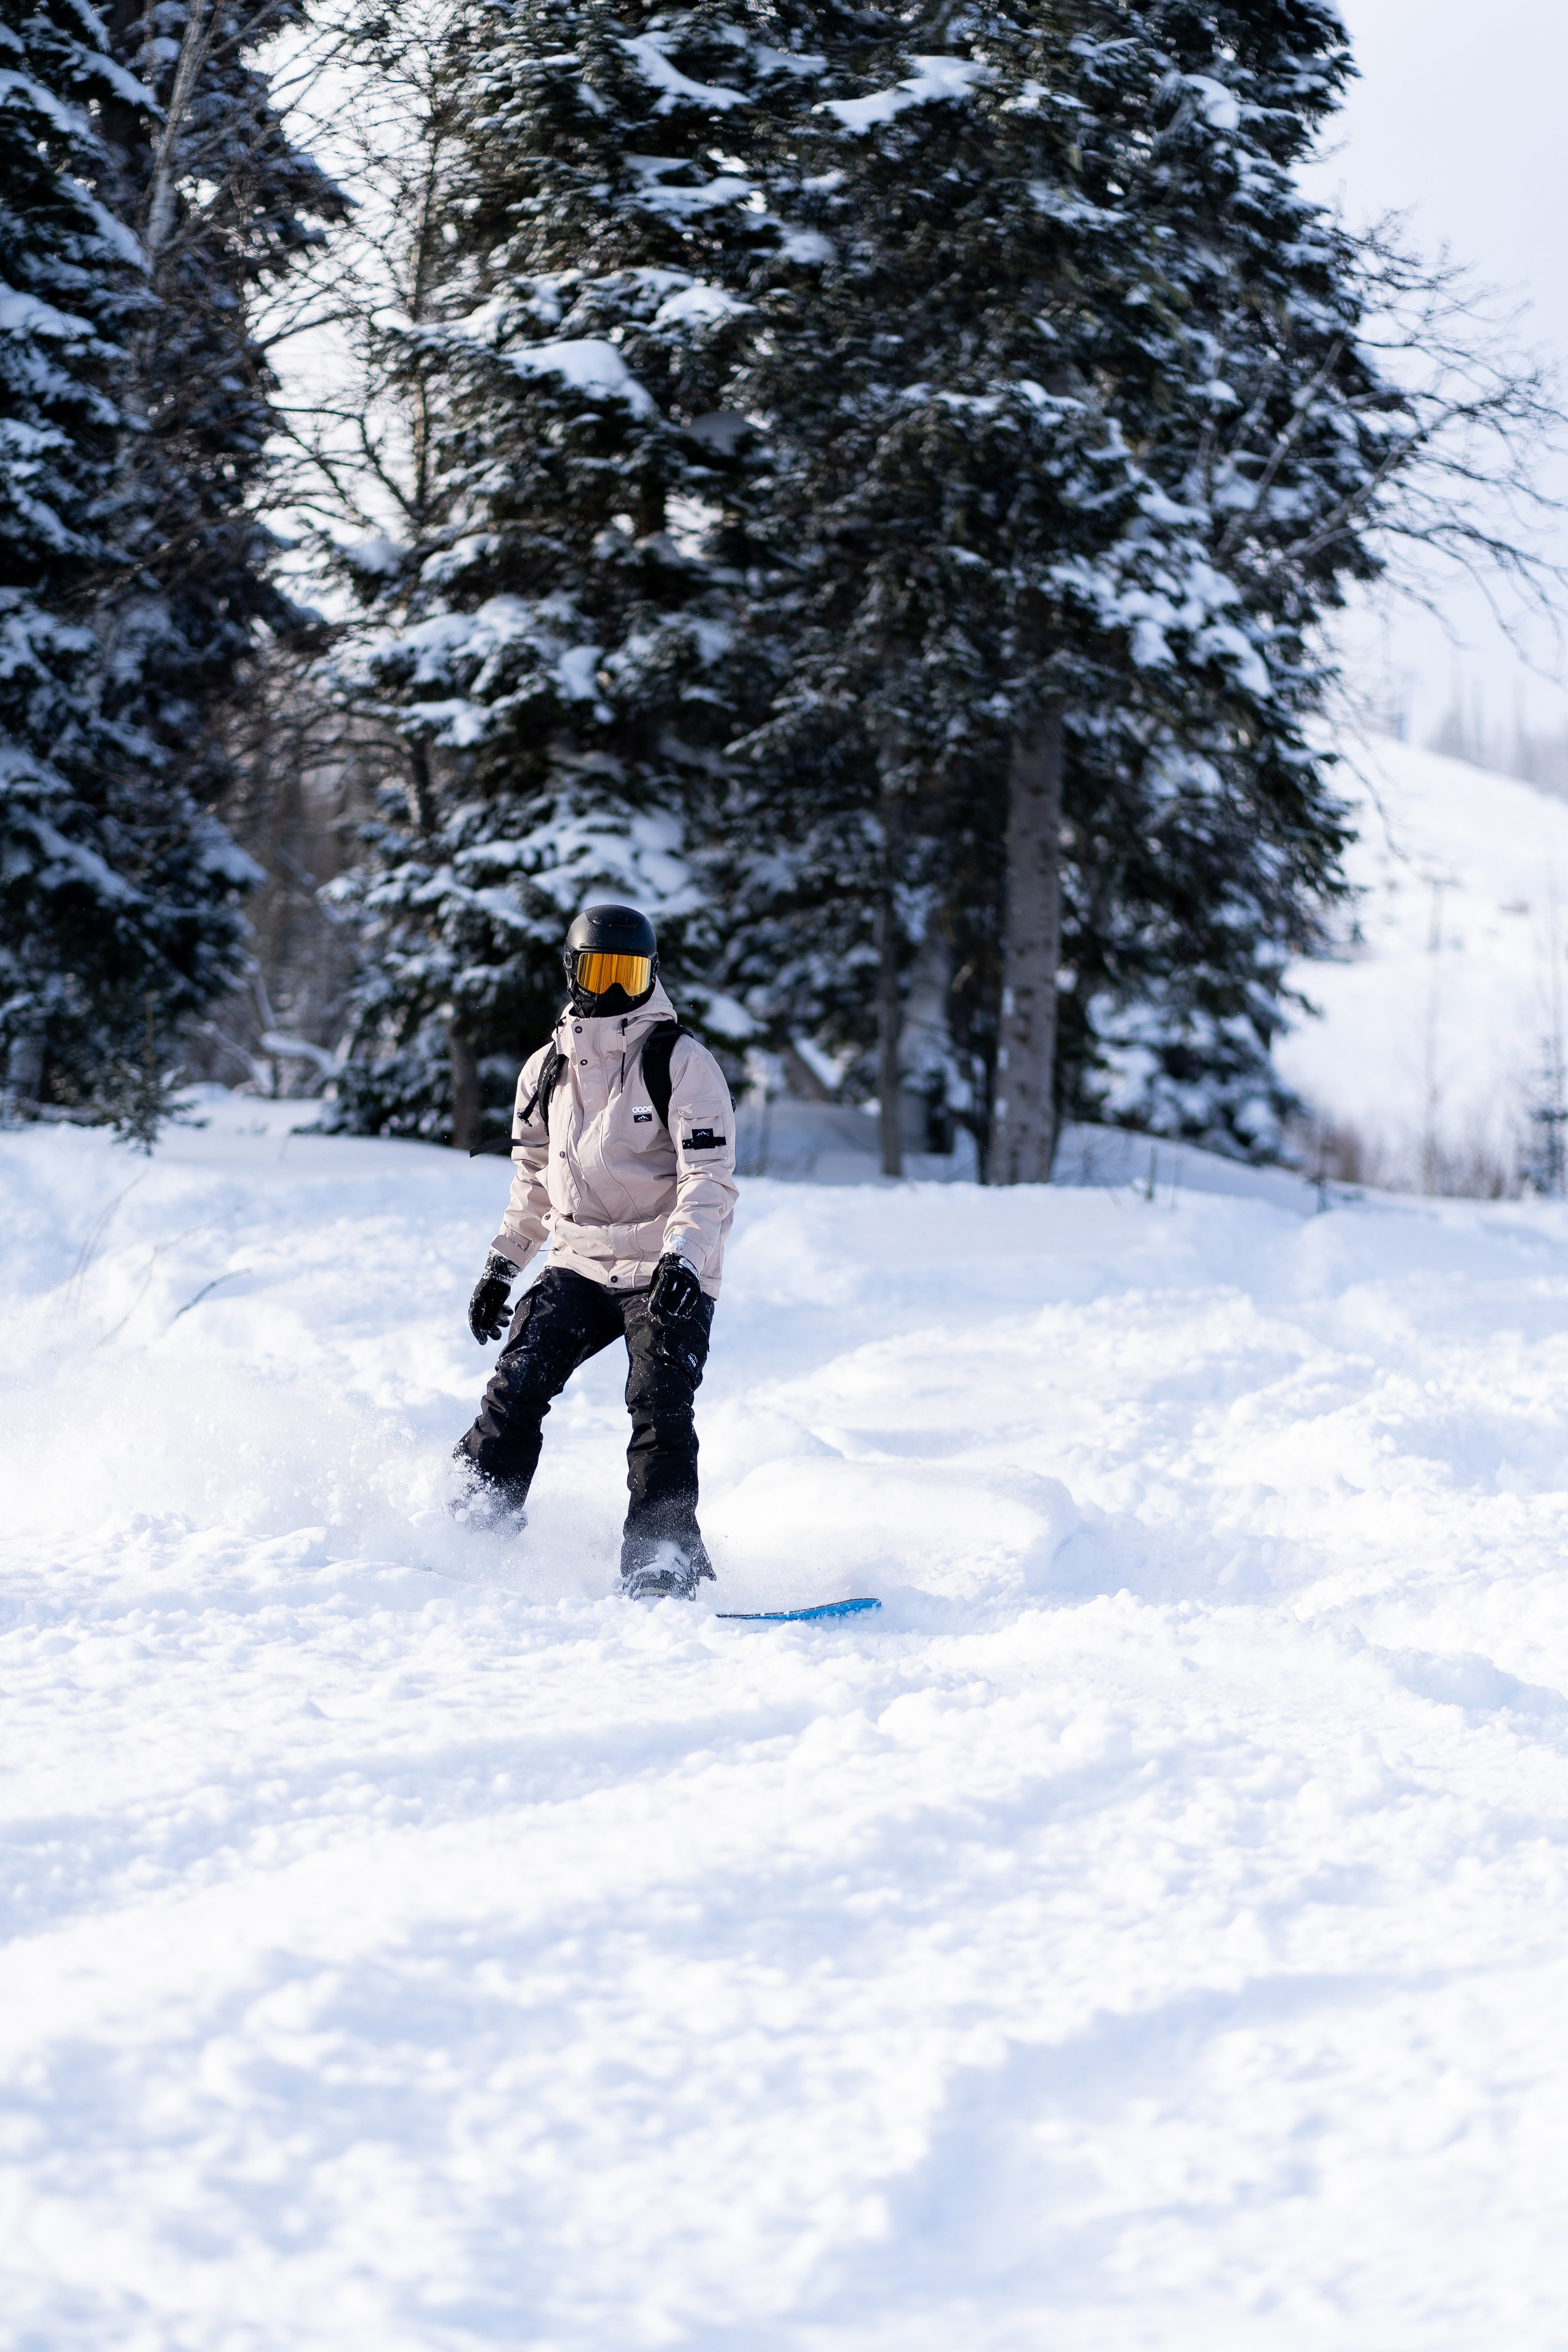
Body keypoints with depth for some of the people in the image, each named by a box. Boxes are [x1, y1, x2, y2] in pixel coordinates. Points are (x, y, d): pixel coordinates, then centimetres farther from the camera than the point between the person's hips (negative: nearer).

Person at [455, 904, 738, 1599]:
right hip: (579, 1267, 4)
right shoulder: (548, 1069, 11)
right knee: (517, 1381, -11)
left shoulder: (683, 1063, -6)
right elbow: (533, 1177, 23)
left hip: (667, 1276, -4)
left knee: (659, 1409, -17)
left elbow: (710, 1176, -13)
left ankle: (663, 1558, -14)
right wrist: (500, 1266, 17)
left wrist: (681, 1259, -28)